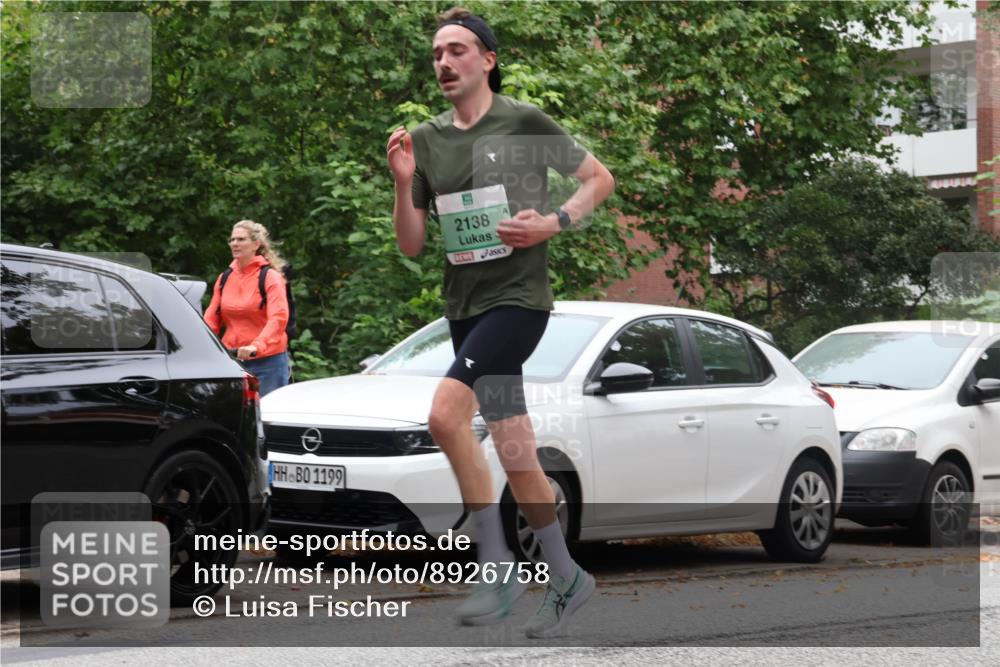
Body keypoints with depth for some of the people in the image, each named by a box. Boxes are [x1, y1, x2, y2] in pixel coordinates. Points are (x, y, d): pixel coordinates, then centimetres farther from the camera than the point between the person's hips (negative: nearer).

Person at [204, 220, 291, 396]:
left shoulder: (270, 277, -5)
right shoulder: (224, 279, 11)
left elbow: (278, 318, -18)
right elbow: (212, 318, 9)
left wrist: (256, 346, -33)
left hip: (267, 361, -5)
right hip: (232, 360, 5)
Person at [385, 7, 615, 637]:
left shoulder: (526, 123, -6)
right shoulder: (425, 140, 8)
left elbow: (601, 178, 3)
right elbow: (412, 245, 9)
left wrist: (553, 223, -12)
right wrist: (404, 182, -6)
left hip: (518, 295, -6)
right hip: (464, 303, 6)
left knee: (447, 413, -24)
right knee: (515, 453, 9)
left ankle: (496, 564, -13)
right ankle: (566, 579, 22)